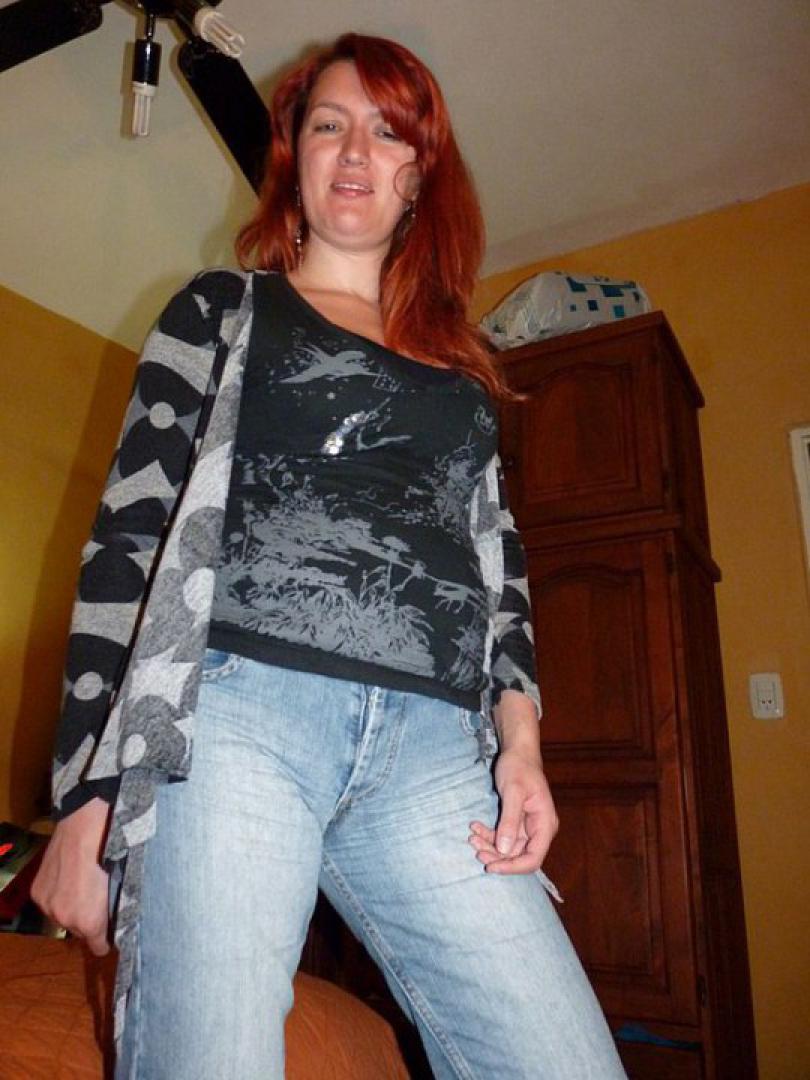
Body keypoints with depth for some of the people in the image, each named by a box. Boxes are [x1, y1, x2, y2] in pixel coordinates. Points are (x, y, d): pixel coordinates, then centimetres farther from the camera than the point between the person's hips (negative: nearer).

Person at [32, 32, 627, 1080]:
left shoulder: (461, 363, 25)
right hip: (239, 712, -2)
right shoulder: (221, 309, 16)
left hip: (434, 749, 3)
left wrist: (521, 736, 3)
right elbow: (129, 531, 7)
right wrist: (86, 795, -1)